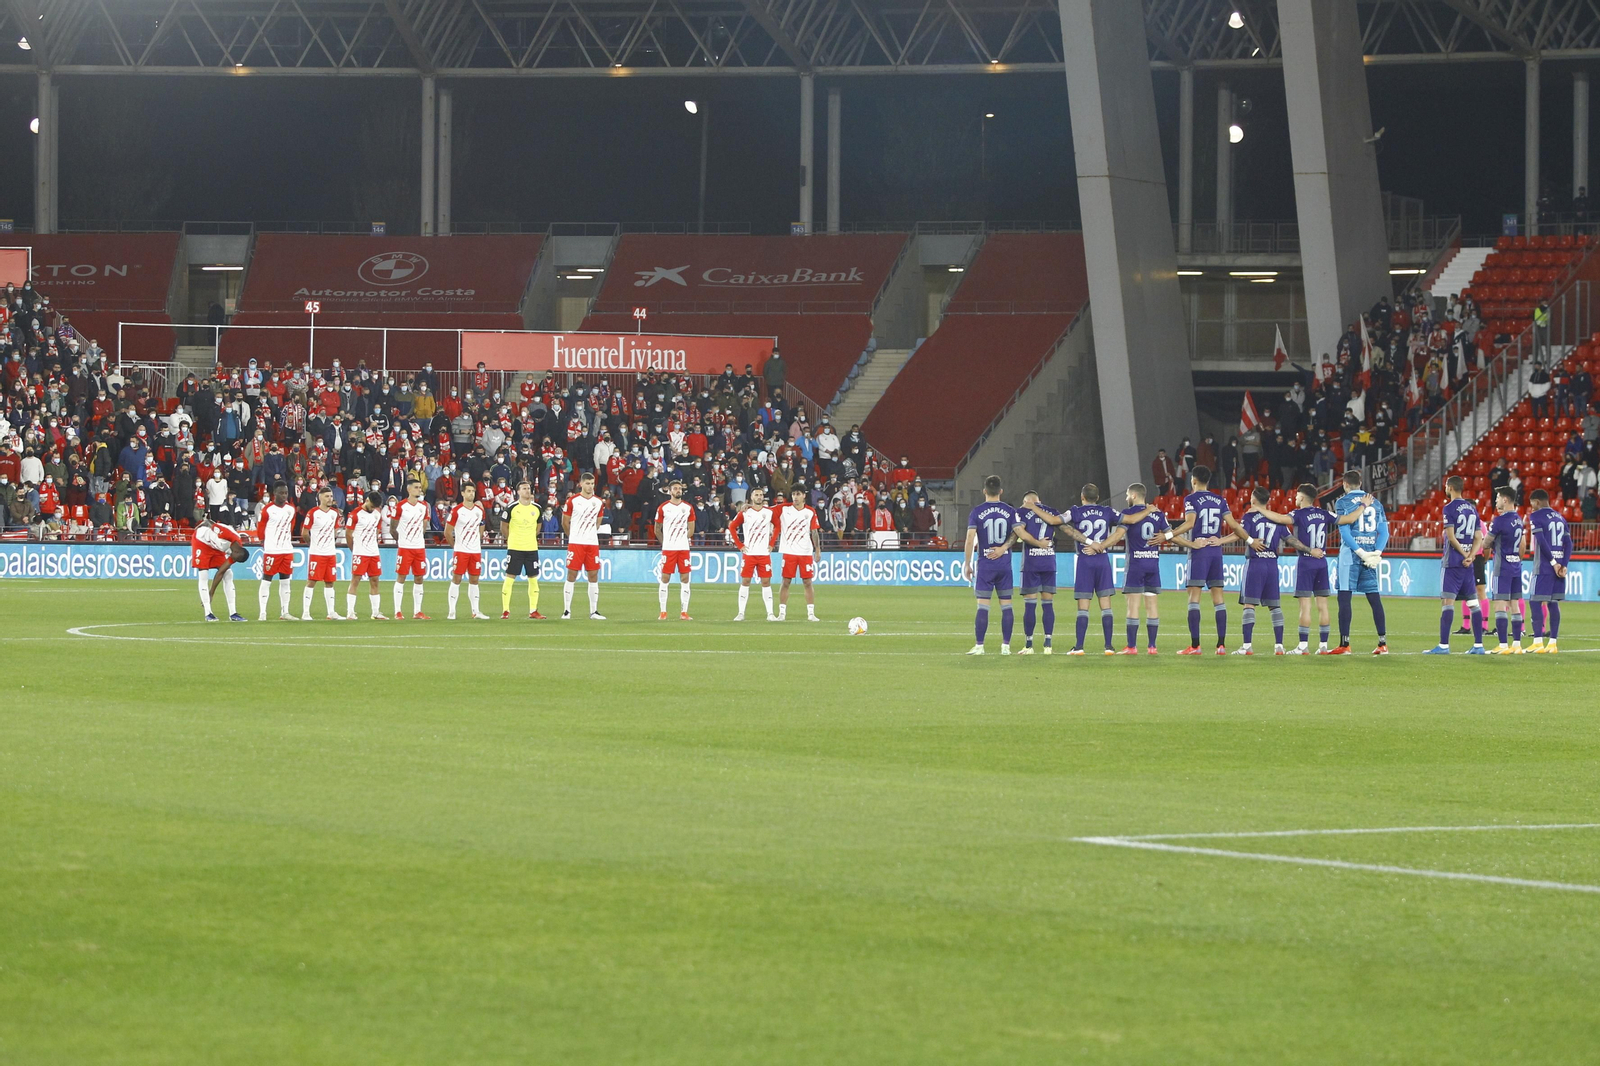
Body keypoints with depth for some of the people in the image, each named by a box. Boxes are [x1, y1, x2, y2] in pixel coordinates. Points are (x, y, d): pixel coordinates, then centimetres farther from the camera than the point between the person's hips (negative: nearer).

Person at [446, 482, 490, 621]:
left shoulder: (479, 510, 9)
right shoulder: (456, 510, -6)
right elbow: (447, 532, -2)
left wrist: (477, 544, 13)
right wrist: (455, 545, 4)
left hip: (476, 551, 4)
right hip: (460, 551, -4)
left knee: (474, 580, 7)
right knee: (456, 579, -4)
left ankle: (475, 611, 10)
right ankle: (451, 611, -1)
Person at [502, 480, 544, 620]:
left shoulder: (536, 508, 6)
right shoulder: (512, 508, -5)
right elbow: (505, 526, 6)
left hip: (532, 548, 4)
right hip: (514, 548, -4)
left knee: (533, 579, 4)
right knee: (510, 578, -4)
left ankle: (533, 611, 10)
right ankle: (505, 610, 0)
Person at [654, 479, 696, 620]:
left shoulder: (688, 507, 8)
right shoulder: (663, 508, 1)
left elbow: (691, 530, 15)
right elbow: (657, 530, 8)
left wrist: (682, 539, 10)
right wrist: (665, 543, 7)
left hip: (684, 548, 2)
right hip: (668, 549, -2)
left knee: (685, 579, 0)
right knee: (665, 578, -3)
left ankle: (684, 613, 3)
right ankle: (663, 612, 2)